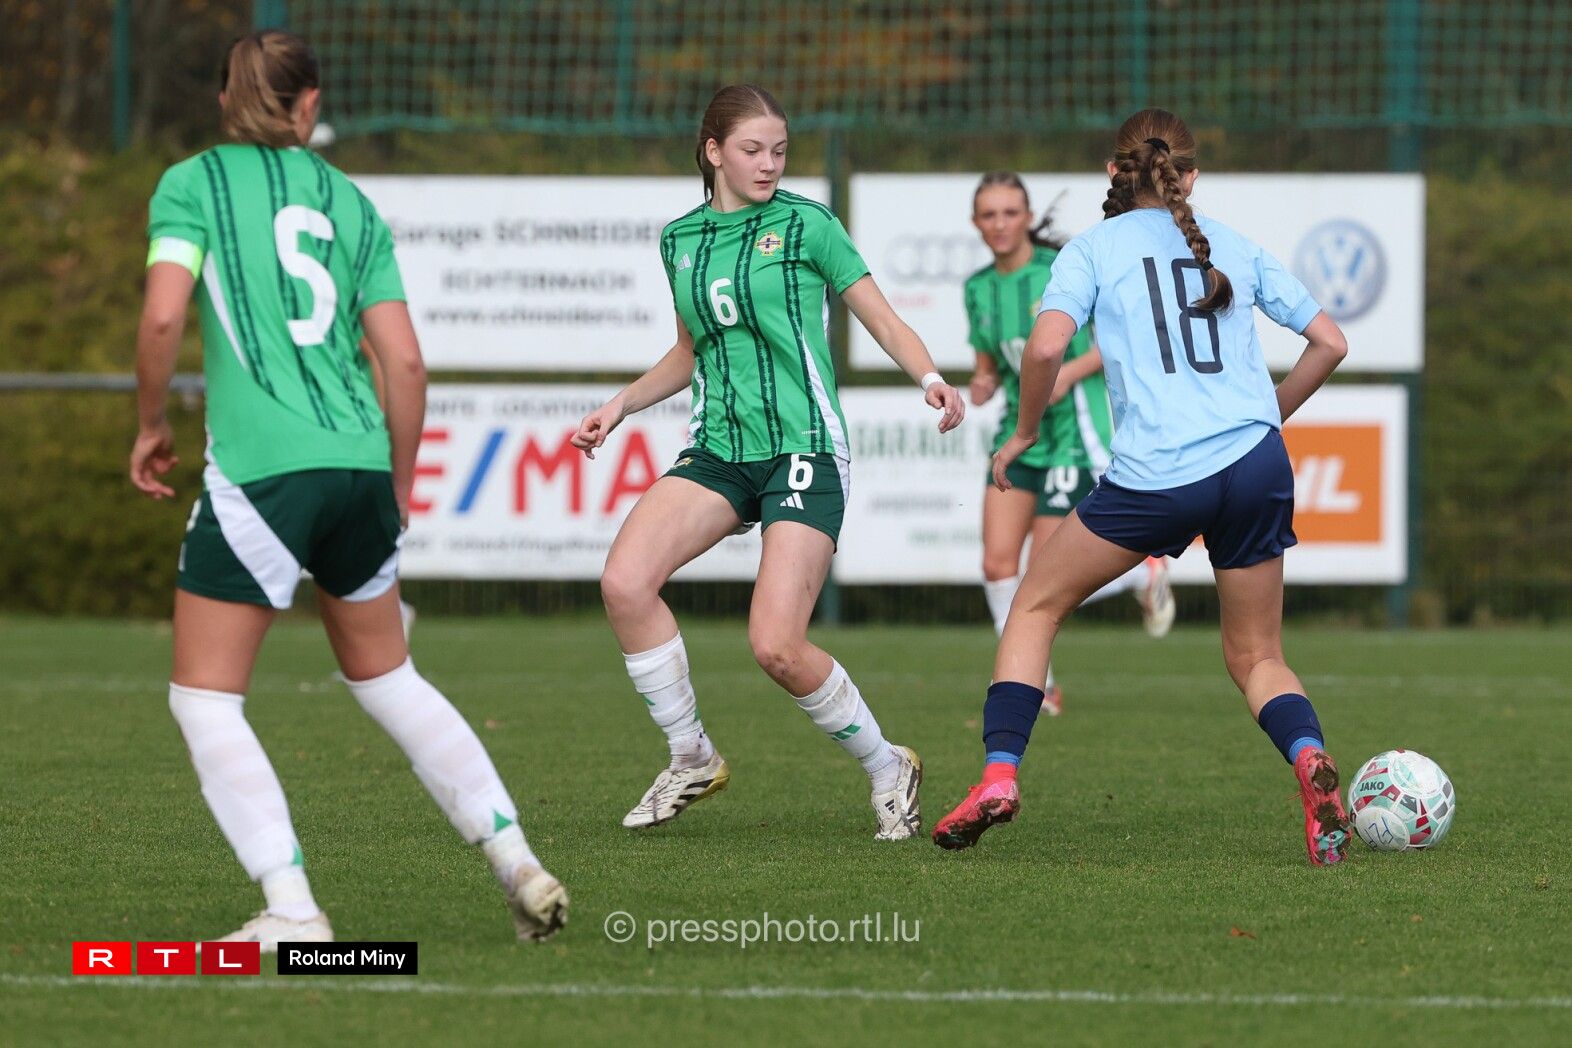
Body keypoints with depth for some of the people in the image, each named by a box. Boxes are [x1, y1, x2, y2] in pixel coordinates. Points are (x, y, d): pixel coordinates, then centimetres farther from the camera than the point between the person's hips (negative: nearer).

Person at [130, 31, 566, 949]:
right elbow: (405, 362, 10)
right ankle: (518, 862, 17)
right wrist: (401, 484, 21)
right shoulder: (349, 202, 16)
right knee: (387, 678, 23)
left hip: (259, 469, -5)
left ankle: (292, 910, -9)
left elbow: (162, 318, -10)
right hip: (359, 462, 5)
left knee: (205, 698, 5)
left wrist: (151, 425, 6)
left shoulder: (193, 183, 5)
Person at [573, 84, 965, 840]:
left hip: (803, 448, -5)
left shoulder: (805, 225, -2)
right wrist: (619, 406, 15)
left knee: (777, 647, -17)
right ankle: (691, 760, -2)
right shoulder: (680, 240, 12)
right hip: (718, 450, 5)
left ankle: (887, 769, 8)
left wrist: (929, 379, -18)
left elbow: (885, 323, 0)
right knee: (625, 582, -19)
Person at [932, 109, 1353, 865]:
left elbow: (1046, 347, -8)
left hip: (1155, 476, -3)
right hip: (1257, 463, 3)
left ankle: (999, 775, 4)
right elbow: (1329, 341, 18)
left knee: (1036, 605, 17)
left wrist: (1025, 432, 8)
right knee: (1255, 658, 14)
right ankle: (1309, 756, -17)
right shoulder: (1236, 249, 18)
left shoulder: (1094, 248, 7)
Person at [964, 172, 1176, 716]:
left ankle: (1146, 574, 20)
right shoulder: (979, 288, 6)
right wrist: (983, 383, -5)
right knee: (997, 564, -7)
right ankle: (1036, 686, 8)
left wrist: (1071, 371, -20)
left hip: (1074, 431, -6)